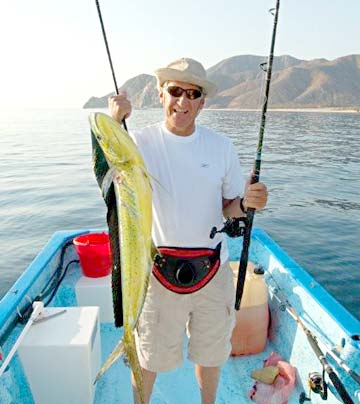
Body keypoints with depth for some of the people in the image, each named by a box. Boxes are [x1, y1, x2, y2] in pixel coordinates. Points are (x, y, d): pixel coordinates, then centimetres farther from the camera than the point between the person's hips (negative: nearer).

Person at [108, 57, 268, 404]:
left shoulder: (221, 146, -1)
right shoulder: (141, 142, -8)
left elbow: (229, 208, 4)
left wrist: (247, 203, -17)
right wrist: (114, 124, -32)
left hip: (212, 268, 3)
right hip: (159, 269, -2)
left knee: (211, 349, 24)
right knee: (149, 354, 18)